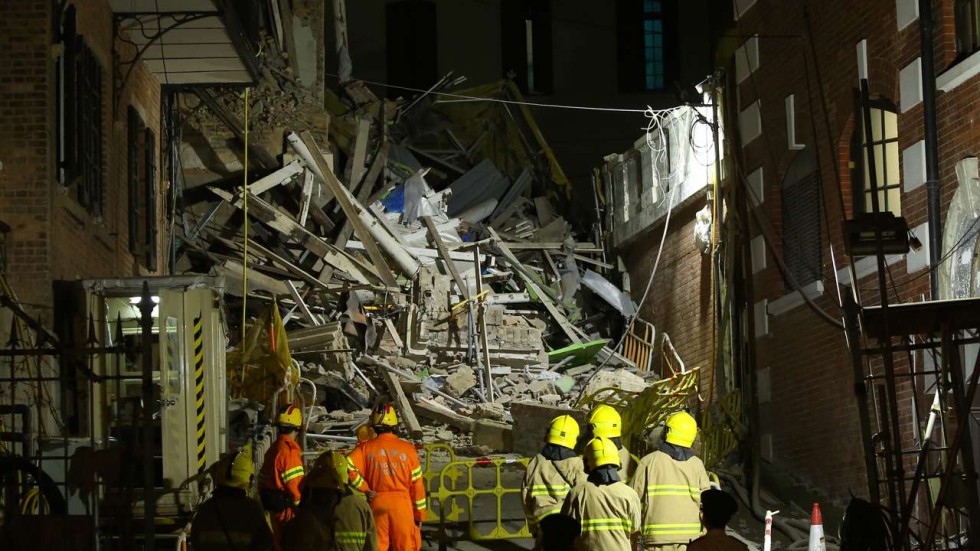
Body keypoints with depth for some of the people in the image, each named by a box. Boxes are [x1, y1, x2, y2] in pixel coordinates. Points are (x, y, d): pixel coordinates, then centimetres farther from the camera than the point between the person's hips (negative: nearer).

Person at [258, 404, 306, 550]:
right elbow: (295, 484, -20)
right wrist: (302, 504, -9)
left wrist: (264, 498, 23)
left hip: (272, 504, 9)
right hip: (287, 506, -9)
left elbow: (263, 478, 15)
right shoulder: (290, 450, -18)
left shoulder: (273, 449, 10)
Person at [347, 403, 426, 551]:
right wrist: (419, 515, 9)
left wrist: (364, 488, -3)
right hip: (402, 503, 0)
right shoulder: (407, 449, 0)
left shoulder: (366, 448, -1)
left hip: (377, 503, 0)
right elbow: (417, 484, 2)